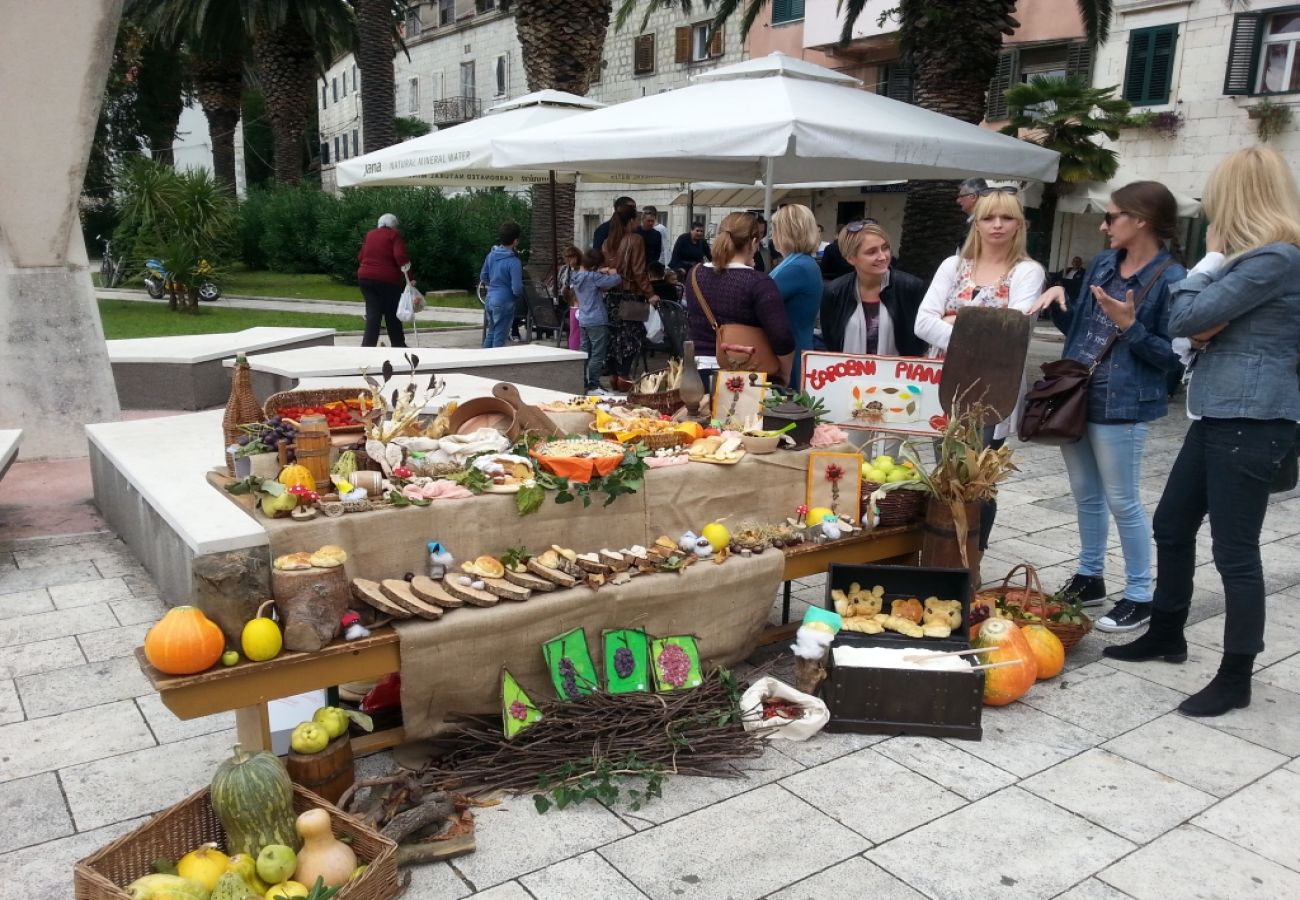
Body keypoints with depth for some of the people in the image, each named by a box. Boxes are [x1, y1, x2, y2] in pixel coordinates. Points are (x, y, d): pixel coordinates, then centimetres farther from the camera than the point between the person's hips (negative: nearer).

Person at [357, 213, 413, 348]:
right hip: (387, 279, -4)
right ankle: (398, 345, 19)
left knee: (373, 313, 4)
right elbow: (400, 256, -15)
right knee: (392, 314, 8)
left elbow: (360, 257, 18)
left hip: (365, 277, 4)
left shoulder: (370, 234, 15)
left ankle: (367, 346, -8)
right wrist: (409, 277, -15)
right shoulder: (394, 235, -1)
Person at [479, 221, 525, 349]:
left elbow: (483, 277, 14)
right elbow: (517, 289, -20)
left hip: (490, 299, 7)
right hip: (504, 302, -7)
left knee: (491, 333, 19)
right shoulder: (514, 262, -18)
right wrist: (521, 296, 1)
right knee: (500, 338, 2)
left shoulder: (491, 255, 3)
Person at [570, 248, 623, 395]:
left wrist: (602, 272, 13)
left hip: (583, 321, 8)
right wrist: (612, 273, 2)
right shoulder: (594, 277, -15)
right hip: (597, 322, -8)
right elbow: (616, 280, -18)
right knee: (597, 356, -3)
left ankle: (583, 383, 17)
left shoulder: (577, 277, 8)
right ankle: (593, 386, -3)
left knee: (585, 354, 13)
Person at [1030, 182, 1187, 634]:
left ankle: (1139, 596, 17)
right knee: (1086, 495, 17)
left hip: (1121, 406, -7)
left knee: (1122, 502, 2)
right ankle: (1089, 577, 32)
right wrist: (1058, 300, -1)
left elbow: (1171, 355, -12)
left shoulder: (1171, 279, -12)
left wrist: (1129, 326, -23)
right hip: (1075, 397, 7)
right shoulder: (1102, 264, 9)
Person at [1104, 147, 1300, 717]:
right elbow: (1198, 324, 17)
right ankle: (1166, 634, 34)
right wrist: (1206, 329, -6)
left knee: (1235, 550, -3)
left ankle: (1236, 679, 9)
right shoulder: (1254, 256, 15)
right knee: (1172, 526, 17)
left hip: (1250, 420, -10)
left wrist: (1212, 257, -2)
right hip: (1219, 414, 10)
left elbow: (1184, 317, -16)